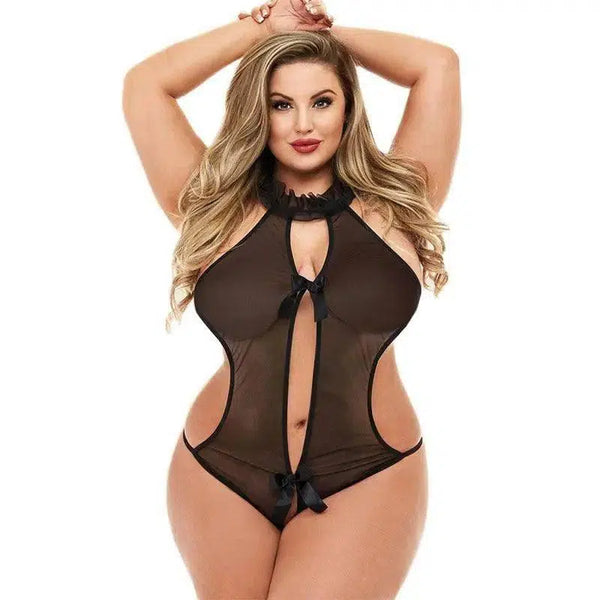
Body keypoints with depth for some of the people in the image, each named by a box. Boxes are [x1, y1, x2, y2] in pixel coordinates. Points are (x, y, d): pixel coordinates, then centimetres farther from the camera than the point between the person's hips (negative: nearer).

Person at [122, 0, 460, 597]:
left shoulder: (393, 204, 2)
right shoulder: (217, 207, 2)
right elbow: (144, 84, 2)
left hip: (368, 479, -1)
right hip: (220, 478, 1)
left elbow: (438, 64, 2)